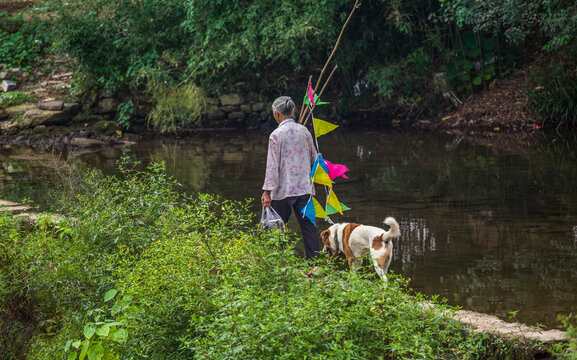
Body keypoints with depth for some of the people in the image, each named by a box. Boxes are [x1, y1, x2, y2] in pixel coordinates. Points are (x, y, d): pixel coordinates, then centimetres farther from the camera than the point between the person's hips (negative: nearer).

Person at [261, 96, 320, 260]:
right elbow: (314, 158, 14)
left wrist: (267, 191, -8)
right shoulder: (304, 131, 5)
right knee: (308, 226, 6)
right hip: (305, 187, 4)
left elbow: (273, 165, -11)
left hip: (284, 189, -4)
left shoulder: (276, 135, -10)